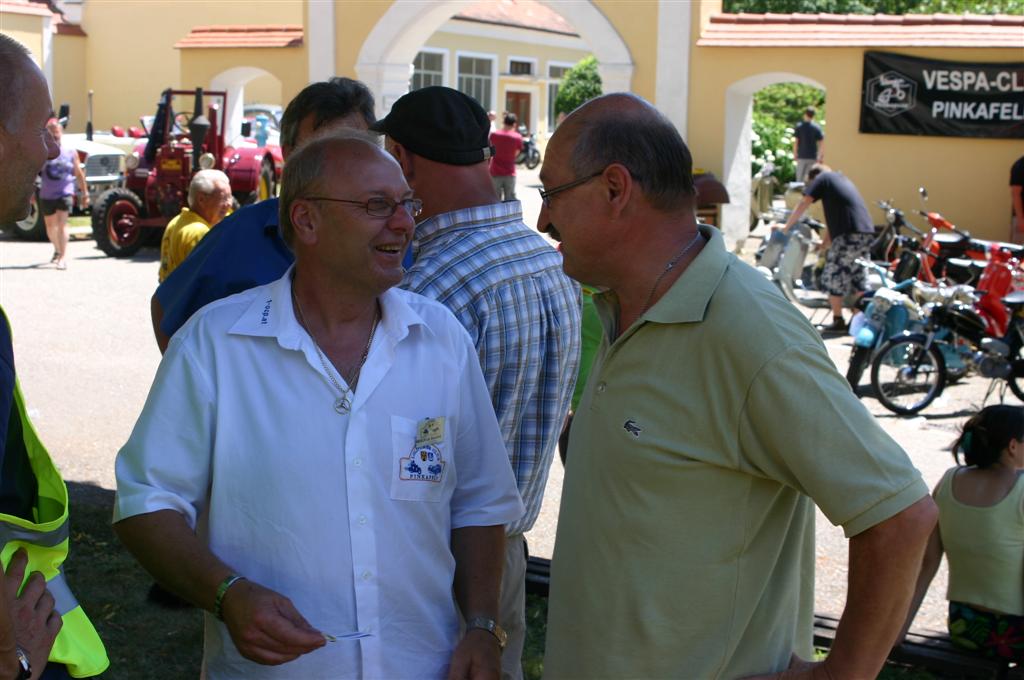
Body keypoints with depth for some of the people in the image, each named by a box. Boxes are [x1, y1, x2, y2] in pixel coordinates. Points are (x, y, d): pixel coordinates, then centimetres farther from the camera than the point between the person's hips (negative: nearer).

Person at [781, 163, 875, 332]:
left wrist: (786, 227, 8)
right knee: (858, 277, 15)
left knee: (834, 277, 2)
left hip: (848, 234, -8)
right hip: (867, 232, 8)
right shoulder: (843, 179, 29)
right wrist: (825, 242, 29)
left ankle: (838, 321, 3)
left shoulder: (822, 178, 7)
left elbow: (802, 205, 1)